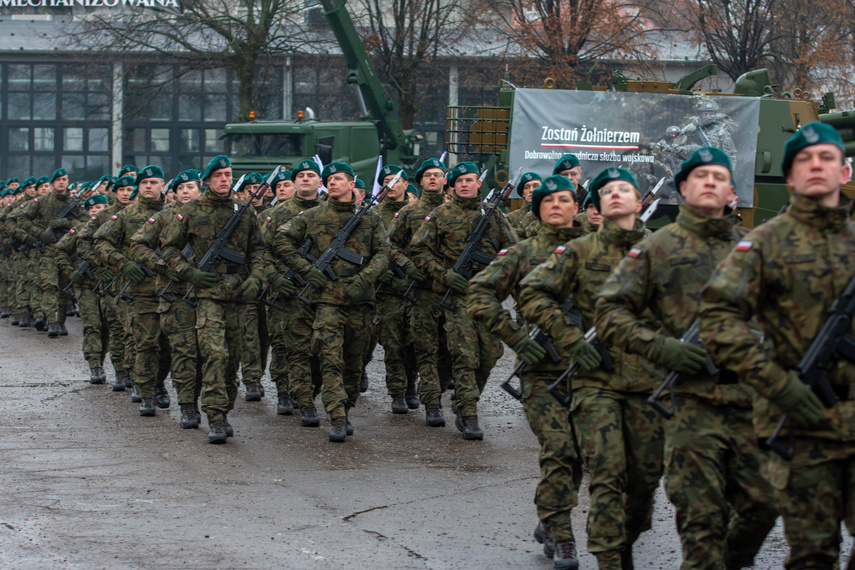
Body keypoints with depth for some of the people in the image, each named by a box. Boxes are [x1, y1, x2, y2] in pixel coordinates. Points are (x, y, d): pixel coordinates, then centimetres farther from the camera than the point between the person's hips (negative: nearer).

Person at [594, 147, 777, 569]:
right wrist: (661, 347, -11)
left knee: (761, 503, 4)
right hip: (691, 399, -3)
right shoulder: (657, 248, 5)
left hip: (752, 397, 3)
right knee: (701, 514, -5)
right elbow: (609, 311, 3)